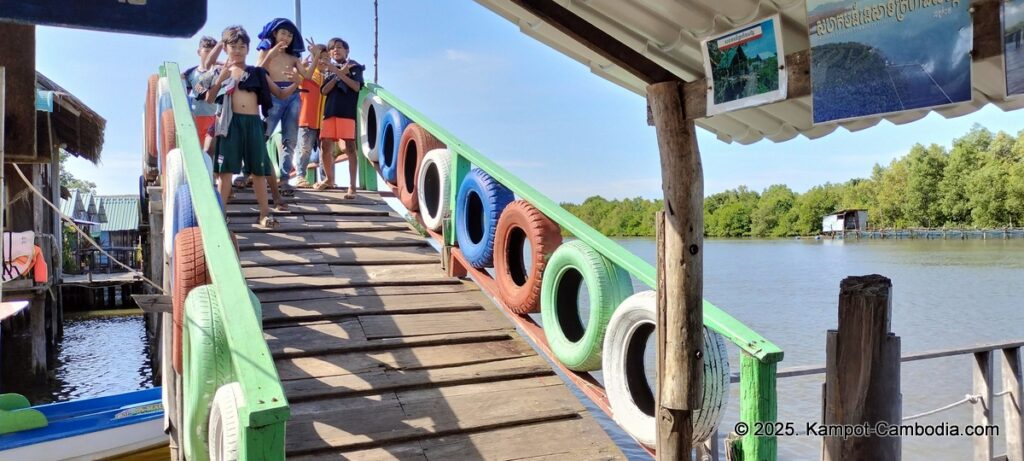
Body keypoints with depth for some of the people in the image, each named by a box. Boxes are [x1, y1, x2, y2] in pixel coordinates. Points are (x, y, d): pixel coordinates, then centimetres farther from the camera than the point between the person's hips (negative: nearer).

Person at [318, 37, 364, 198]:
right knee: (325, 147, 3)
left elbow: (357, 87, -7)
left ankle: (352, 186, -11)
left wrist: (339, 73, -12)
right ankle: (330, 179, 23)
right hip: (330, 111, 4)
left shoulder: (354, 67, 9)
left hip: (347, 111, -4)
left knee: (350, 147, -9)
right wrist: (339, 73, -4)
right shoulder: (330, 69, 19)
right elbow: (324, 90, 5)